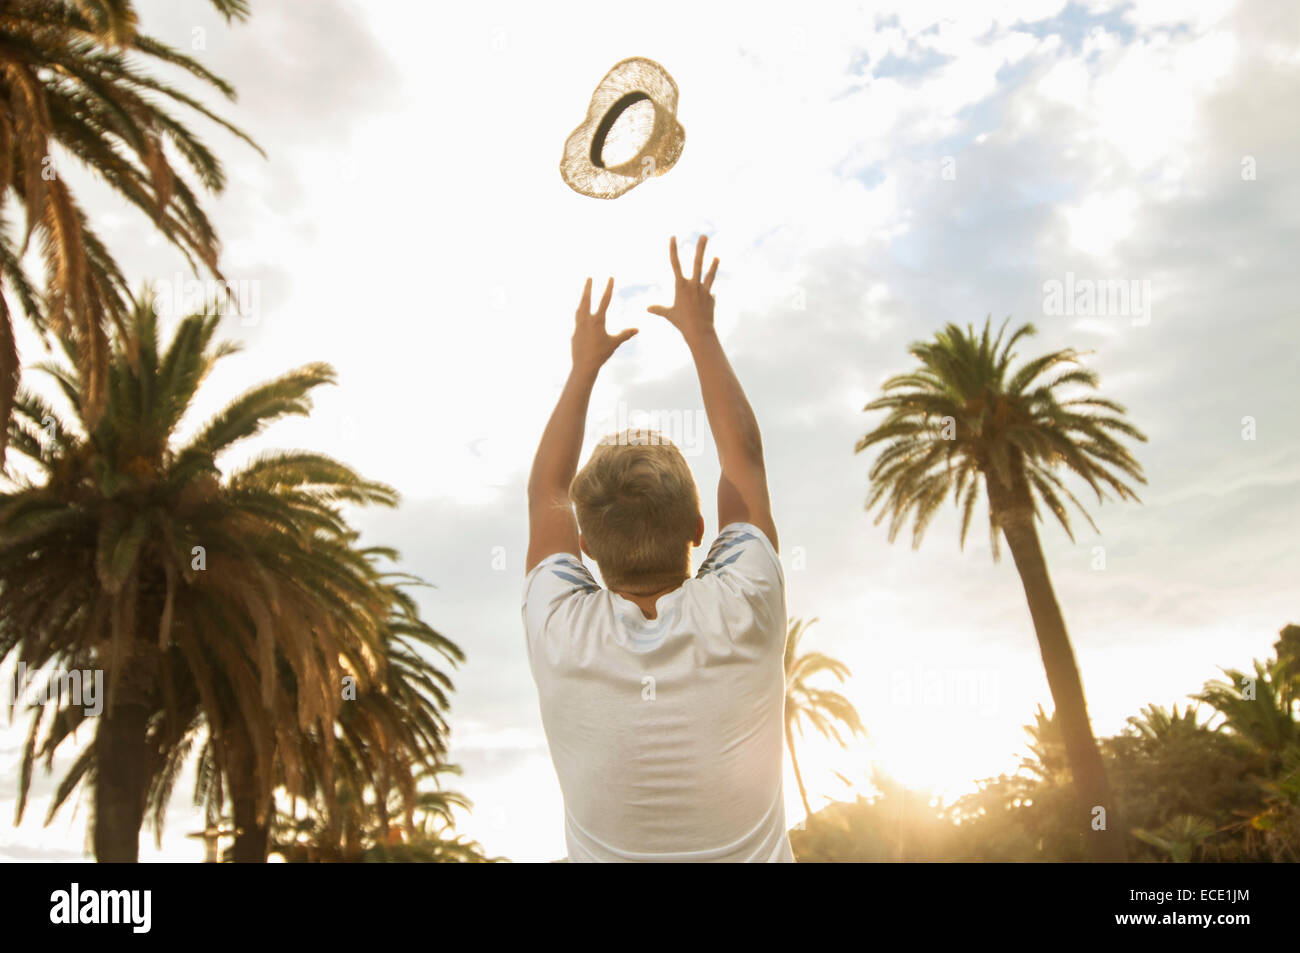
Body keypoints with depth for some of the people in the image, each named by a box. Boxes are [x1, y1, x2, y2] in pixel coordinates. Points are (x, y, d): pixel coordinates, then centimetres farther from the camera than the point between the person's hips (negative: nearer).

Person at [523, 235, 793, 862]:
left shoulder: (561, 638, -18)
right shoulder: (742, 614, -20)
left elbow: (546, 489, -1)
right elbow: (745, 456, -4)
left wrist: (585, 364, 9)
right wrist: (700, 331, 5)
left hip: (601, 853, 0)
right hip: (754, 851, 0)